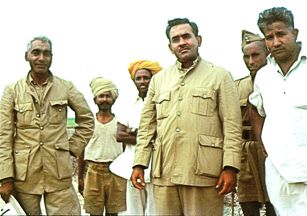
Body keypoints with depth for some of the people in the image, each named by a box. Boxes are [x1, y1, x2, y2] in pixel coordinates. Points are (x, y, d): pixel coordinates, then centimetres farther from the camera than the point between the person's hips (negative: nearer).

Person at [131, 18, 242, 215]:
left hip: (203, 173, -3)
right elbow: (147, 126, 15)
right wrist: (140, 163, 7)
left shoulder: (220, 76, 6)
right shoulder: (159, 79, 17)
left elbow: (232, 126, -2)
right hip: (164, 172, 4)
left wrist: (230, 167, -10)